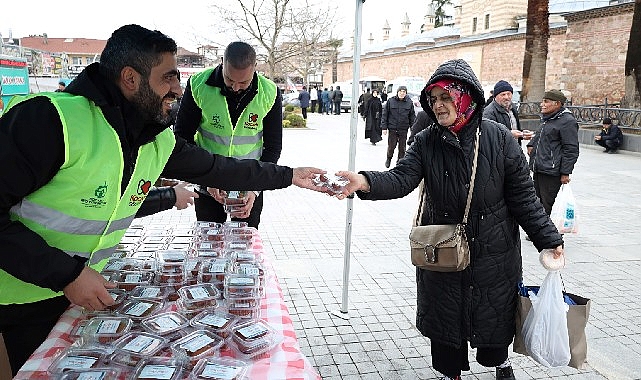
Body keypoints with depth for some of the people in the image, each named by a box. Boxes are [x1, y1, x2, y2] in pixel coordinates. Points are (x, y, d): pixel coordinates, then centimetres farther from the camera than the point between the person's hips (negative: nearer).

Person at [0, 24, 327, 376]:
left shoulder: (159, 142, -4)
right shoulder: (49, 119, -27)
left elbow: (218, 169, 7)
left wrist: (289, 175, 12)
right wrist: (66, 274, -28)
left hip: (80, 293, 6)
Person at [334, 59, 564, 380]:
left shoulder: (498, 139, -10)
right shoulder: (426, 142, -6)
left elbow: (523, 196, -6)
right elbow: (401, 178, -21)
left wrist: (548, 239, -7)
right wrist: (366, 182, -40)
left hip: (493, 252, -1)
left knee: (494, 315, 17)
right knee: (444, 316, 14)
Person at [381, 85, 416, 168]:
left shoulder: (409, 102, 2)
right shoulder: (390, 101, -2)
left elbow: (412, 116, 8)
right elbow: (385, 114, 1)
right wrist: (384, 127, -3)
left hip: (403, 130, 1)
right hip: (392, 129, -1)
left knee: (402, 147, 7)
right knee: (391, 146, 5)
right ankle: (389, 159, 31)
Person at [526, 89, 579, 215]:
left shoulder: (567, 121, -11)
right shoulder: (545, 119, 18)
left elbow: (571, 150, -14)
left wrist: (565, 173, -16)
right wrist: (531, 144, 18)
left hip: (551, 173, -9)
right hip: (538, 170, 9)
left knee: (548, 206, -7)